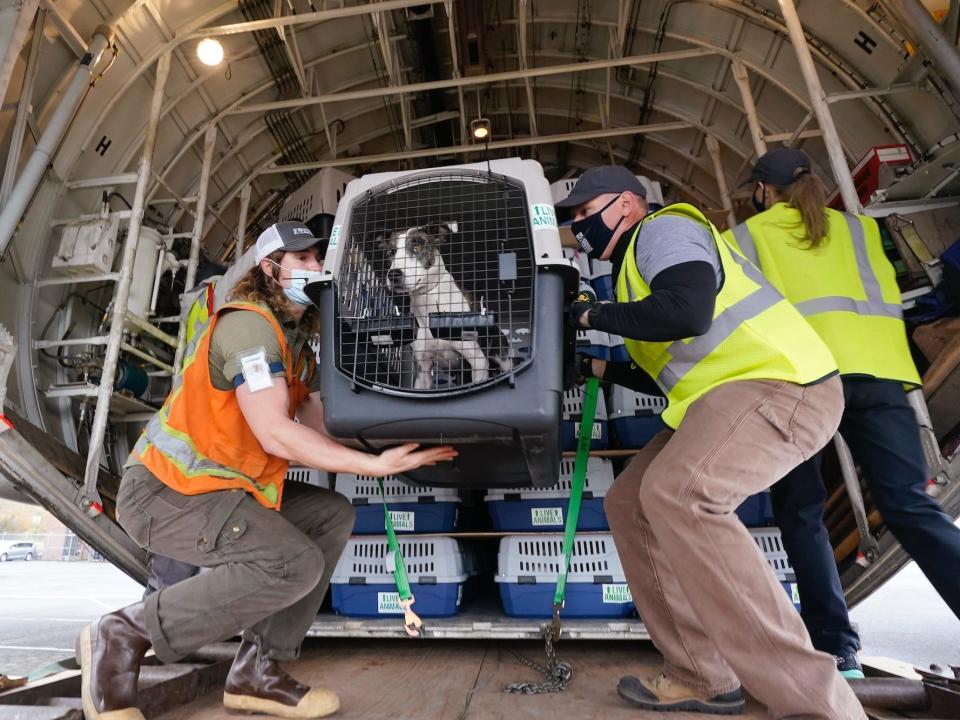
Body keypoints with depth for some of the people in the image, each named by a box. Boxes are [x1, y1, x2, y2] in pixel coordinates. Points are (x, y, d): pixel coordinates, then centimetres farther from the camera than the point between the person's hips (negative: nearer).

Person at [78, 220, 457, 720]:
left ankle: (257, 669, 4)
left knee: (334, 514, 3)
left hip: (225, 485, 10)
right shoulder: (249, 324, -18)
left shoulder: (297, 344, 12)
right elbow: (275, 435, -25)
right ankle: (122, 635, -6)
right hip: (163, 490, -10)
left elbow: (322, 429, 8)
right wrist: (374, 465, -23)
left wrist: (396, 446, -1)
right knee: (295, 564, -25)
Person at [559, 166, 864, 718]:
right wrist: (600, 366, 21)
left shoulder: (664, 228, -4)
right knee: (630, 503, 6)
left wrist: (597, 314, -11)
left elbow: (688, 312, -25)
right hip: (722, 397, 10)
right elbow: (666, 374, 28)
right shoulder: (636, 263, 25)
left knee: (676, 493, -33)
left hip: (778, 382, -10)